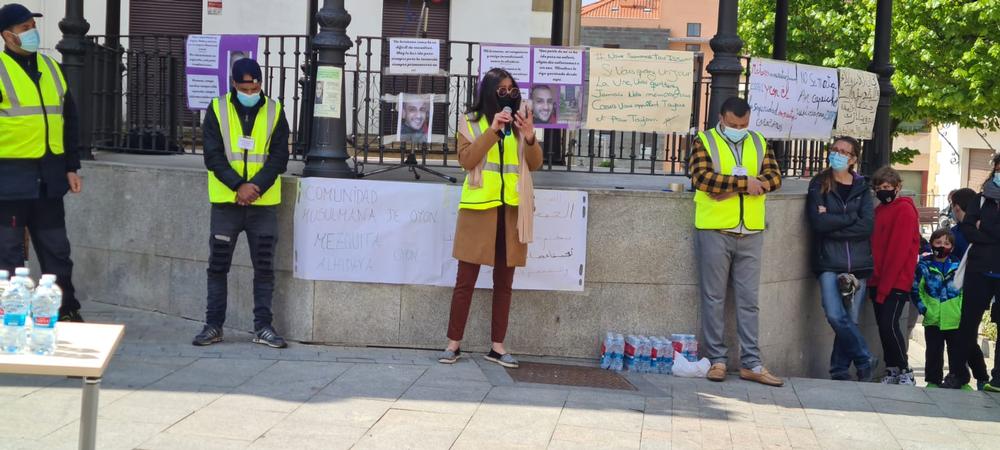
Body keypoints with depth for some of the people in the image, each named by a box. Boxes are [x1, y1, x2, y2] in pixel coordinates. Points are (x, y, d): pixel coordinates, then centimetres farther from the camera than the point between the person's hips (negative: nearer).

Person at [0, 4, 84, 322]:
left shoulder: (50, 67, 12)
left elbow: (69, 120, 15)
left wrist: (71, 167, 10)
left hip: (49, 176, 5)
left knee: (56, 248, 12)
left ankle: (67, 311, 21)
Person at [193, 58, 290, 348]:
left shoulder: (274, 112, 3)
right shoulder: (218, 110, 1)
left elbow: (279, 158, -2)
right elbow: (213, 156, -5)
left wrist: (255, 187, -15)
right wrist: (238, 186, -17)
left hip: (263, 204, 1)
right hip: (226, 202, 0)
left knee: (264, 267, 3)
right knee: (218, 266, 4)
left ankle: (263, 327, 11)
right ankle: (213, 326, 14)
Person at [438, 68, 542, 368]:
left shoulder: (520, 122, 12)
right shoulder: (471, 123, 4)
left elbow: (535, 164, 6)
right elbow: (466, 160, -9)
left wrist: (529, 137, -13)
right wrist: (492, 130, -17)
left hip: (512, 210, 3)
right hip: (479, 208, -3)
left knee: (504, 281, 6)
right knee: (466, 279, -1)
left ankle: (497, 346, 11)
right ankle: (454, 343, 5)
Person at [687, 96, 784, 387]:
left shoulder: (759, 143, 12)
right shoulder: (704, 142, 1)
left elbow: (774, 177, -1)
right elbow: (703, 177, -15)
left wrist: (730, 187, -13)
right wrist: (745, 182, -15)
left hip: (751, 232, 3)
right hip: (714, 231, -3)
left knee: (749, 299, 5)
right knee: (714, 297, 3)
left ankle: (751, 363, 8)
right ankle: (716, 359, 10)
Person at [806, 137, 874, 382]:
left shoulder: (862, 188, 11)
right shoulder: (819, 185, 7)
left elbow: (868, 225, -5)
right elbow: (818, 222, -8)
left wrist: (832, 222, -10)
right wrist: (851, 217, -4)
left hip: (858, 263, 2)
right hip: (829, 262, -2)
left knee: (850, 320, 0)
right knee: (836, 316, -17)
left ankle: (840, 371, 12)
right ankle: (865, 362, -2)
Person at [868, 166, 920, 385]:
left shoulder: (905, 210, -9)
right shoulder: (879, 210, 14)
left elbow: (899, 251, -14)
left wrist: (885, 285, -16)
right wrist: (874, 281, 6)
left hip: (896, 283, -7)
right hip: (878, 282, 7)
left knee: (889, 325, -12)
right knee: (883, 326, 7)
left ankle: (905, 372, 0)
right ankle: (892, 371, 16)